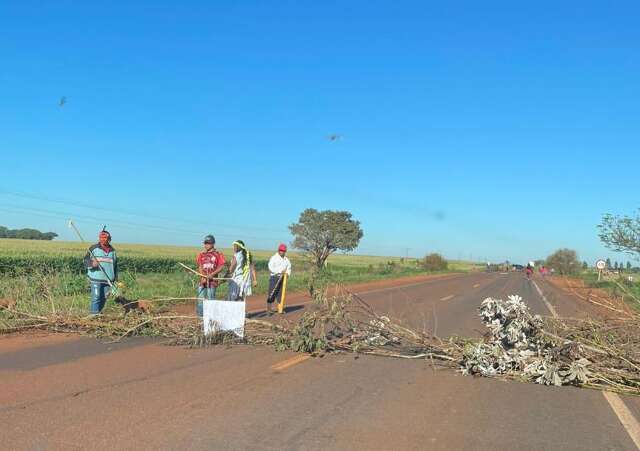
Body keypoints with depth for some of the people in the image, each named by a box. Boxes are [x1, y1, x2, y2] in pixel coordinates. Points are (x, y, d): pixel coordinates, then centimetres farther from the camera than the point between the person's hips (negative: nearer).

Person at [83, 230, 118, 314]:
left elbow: (115, 265, 22)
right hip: (96, 279, -4)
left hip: (108, 280, 4)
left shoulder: (113, 251, 14)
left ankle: (99, 313, 19)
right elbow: (86, 261, 0)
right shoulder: (93, 248, 2)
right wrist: (92, 263, -22)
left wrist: (115, 279, 18)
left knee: (104, 298, 7)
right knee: (96, 298, -9)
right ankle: (94, 314, -6)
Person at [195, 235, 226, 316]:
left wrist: (212, 274, -14)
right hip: (203, 279, 3)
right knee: (201, 298, 4)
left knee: (210, 299, -3)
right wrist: (203, 276, -9)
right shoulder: (201, 254, 11)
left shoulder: (218, 254, 0)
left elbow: (221, 267, -3)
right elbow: (199, 267, 7)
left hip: (212, 280, -3)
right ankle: (200, 315, 12)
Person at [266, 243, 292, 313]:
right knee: (272, 293, -6)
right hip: (274, 277, -5)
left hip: (282, 278, 5)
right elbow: (271, 268, -15)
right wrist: (280, 271, -21)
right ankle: (269, 308, -1)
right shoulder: (274, 258, -5)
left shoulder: (286, 259, 13)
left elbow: (289, 267, 17)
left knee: (281, 293, 7)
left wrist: (288, 272, -6)